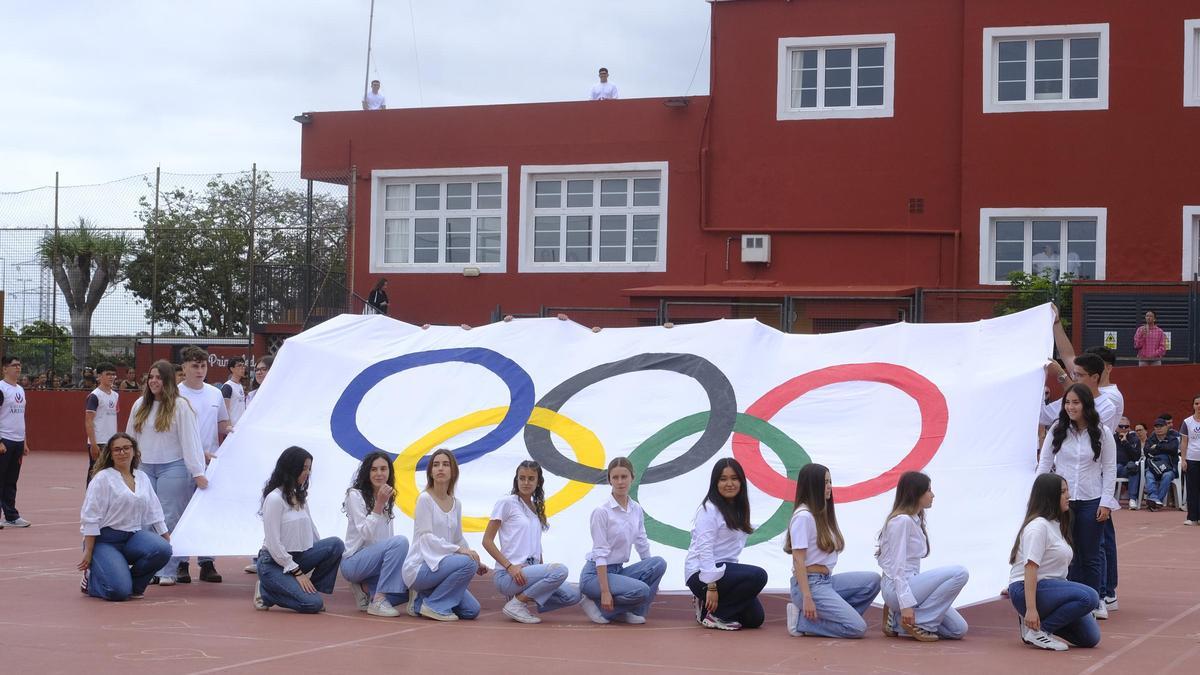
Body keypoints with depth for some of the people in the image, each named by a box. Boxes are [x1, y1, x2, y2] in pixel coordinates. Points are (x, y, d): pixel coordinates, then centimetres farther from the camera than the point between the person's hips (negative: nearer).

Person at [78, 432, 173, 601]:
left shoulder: (142, 478, 12)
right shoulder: (102, 478, -6)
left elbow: (154, 513, 17)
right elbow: (90, 518, -9)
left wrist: (168, 539, 12)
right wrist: (88, 552, -13)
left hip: (133, 536, 6)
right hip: (105, 540, -6)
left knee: (162, 550, -26)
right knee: (119, 591, -25)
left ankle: (133, 586, 0)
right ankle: (91, 579, 10)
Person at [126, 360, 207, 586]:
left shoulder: (180, 406, -4)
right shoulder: (140, 405, 11)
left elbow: (189, 439, -8)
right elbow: (130, 438, 15)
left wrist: (197, 472, -13)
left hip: (172, 468, -5)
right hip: (144, 469, 5)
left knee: (169, 520, -3)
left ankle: (168, 571, 2)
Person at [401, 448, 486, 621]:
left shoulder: (456, 503, 11)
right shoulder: (425, 499, -9)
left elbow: (459, 539, 20)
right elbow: (426, 537, -16)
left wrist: (476, 561, 7)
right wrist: (459, 550, -26)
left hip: (440, 564, 7)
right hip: (419, 567, -7)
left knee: (472, 610, -2)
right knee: (467, 563, -29)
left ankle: (421, 601, 13)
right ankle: (434, 605, -13)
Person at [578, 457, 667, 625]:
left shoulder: (636, 509, 5)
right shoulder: (601, 511, -16)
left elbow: (642, 545, 14)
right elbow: (600, 554, -19)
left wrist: (652, 577, 13)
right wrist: (605, 591, -24)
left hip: (618, 571, 7)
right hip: (595, 574, -7)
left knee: (659, 563, -16)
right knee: (640, 590, -30)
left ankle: (627, 610, -3)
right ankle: (596, 604, -7)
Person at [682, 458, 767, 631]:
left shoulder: (739, 509, 14)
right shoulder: (709, 509, -11)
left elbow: (734, 548, 13)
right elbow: (704, 549, -18)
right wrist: (711, 586, -24)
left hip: (725, 569, 8)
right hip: (701, 573, -8)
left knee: (754, 618, -2)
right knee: (758, 576, -25)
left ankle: (707, 603, 15)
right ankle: (713, 615, -14)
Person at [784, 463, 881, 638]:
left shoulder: (823, 514, 18)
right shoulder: (803, 516, -11)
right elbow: (798, 560, -16)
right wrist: (807, 598, -22)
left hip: (827, 580, 9)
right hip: (810, 583, -9)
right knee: (857, 628, -17)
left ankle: (833, 617, -3)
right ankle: (802, 620, -7)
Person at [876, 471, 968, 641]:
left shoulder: (915, 520, 16)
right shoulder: (902, 520, -13)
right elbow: (897, 566, -18)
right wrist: (906, 604, -24)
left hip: (911, 583, 9)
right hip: (897, 588, -9)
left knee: (959, 630, 2)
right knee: (959, 573, -23)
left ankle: (899, 622, 8)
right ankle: (920, 623, -15)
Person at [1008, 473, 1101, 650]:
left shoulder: (1056, 524, 19)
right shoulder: (1038, 526, -13)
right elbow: (1030, 568, -22)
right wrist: (1031, 609, -30)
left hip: (1051, 587, 10)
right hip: (1026, 590, -10)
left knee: (1091, 637, -1)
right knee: (1089, 597, -29)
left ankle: (1036, 622, 10)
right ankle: (1036, 630, -18)